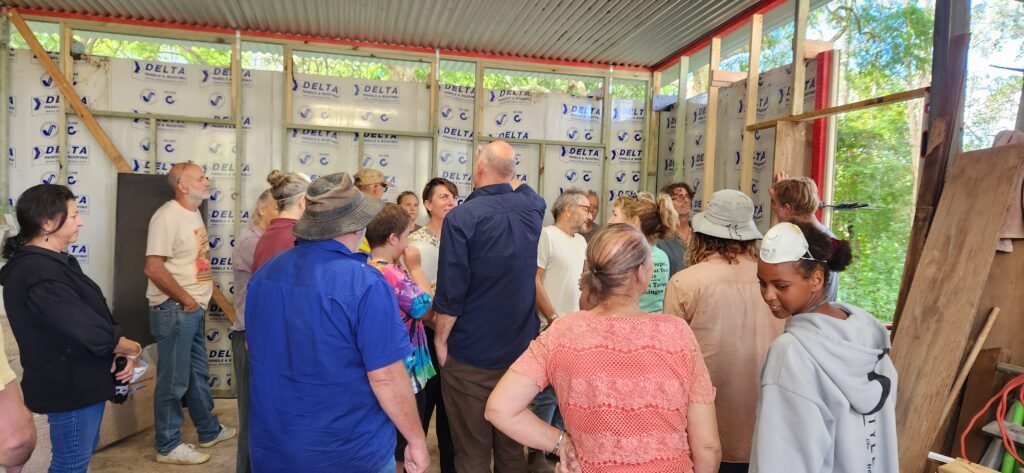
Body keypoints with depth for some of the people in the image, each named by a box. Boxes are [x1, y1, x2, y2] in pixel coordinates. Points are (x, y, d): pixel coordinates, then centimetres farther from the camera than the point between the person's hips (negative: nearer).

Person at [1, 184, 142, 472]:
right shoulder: (39, 274, -25)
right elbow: (90, 331, -27)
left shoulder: (53, 263, 8)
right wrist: (133, 349, -10)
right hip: (70, 386, -10)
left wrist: (119, 350, -1)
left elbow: (85, 319, 11)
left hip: (78, 381, 10)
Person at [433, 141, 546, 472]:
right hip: (521, 349, 5)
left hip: (470, 353, -5)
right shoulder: (531, 207, -1)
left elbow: (451, 293, -18)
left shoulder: (461, 217, -16)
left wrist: (440, 340, -5)